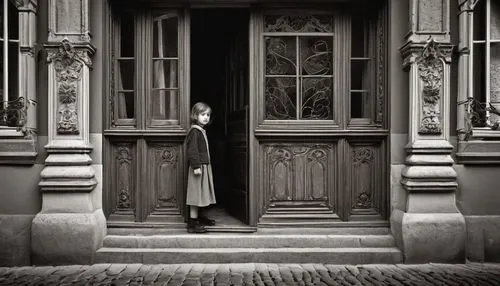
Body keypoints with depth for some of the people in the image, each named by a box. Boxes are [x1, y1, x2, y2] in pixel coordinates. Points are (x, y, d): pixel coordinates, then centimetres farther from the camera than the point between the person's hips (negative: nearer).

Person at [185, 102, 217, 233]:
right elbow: (192, 151, -20)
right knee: (196, 194, -7)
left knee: (200, 194, 16)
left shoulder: (201, 131, 17)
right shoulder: (194, 131, -13)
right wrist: (196, 166, -24)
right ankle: (192, 223, -3)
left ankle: (198, 217, 27)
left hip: (204, 166, 10)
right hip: (198, 167, -10)